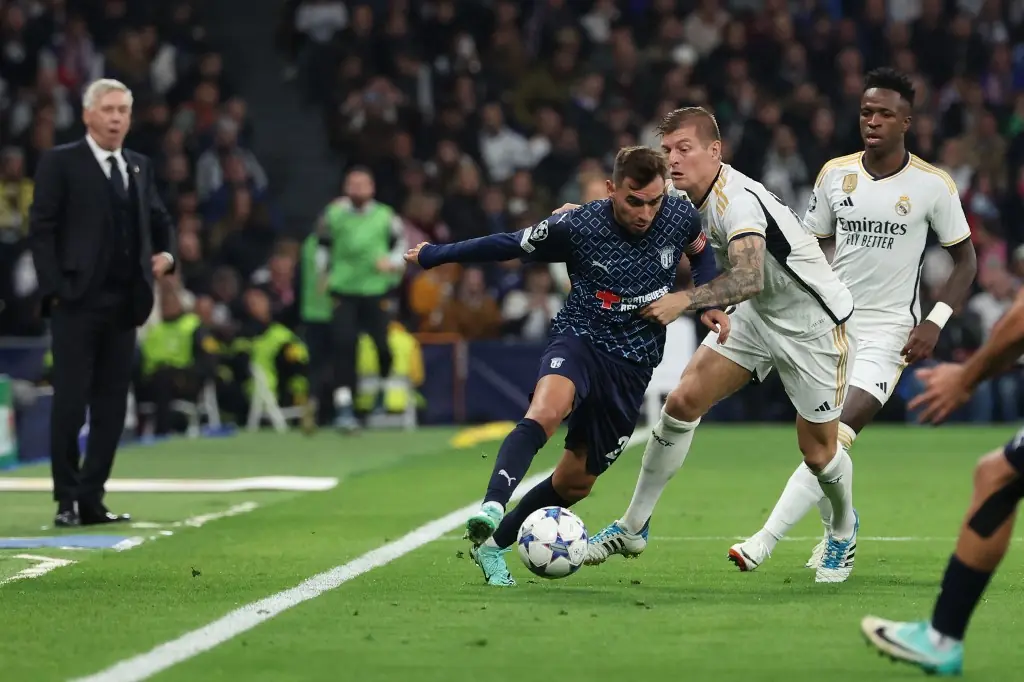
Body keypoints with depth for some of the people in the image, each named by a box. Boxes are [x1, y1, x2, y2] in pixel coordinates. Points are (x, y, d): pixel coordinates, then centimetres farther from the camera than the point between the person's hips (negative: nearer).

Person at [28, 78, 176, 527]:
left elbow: (159, 220, 27)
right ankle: (67, 500, 3)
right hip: (77, 304, -6)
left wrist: (165, 253, 6)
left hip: (123, 305, 6)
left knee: (112, 406, 5)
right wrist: (54, 289, -13)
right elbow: (42, 230, -5)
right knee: (70, 403, -4)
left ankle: (92, 499, 11)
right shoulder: (61, 163, -1)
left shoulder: (139, 167, 16)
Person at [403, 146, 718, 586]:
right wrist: (435, 255, 7)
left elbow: (699, 250, 19)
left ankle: (493, 543, 23)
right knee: (546, 411, -38)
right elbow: (511, 245, 0)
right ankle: (491, 510, -50)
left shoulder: (679, 216, -5)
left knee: (576, 482, 6)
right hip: (579, 339, -3)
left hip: (632, 367, 3)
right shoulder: (579, 226, -14)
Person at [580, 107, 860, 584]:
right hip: (756, 315, 7)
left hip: (815, 325, -7)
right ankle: (633, 528, 2)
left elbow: (748, 278, -47)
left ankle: (844, 530, 34)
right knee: (683, 402, -7)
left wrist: (686, 301, -58)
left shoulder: (738, 201, -32)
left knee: (817, 453, 1)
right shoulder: (684, 194, -5)